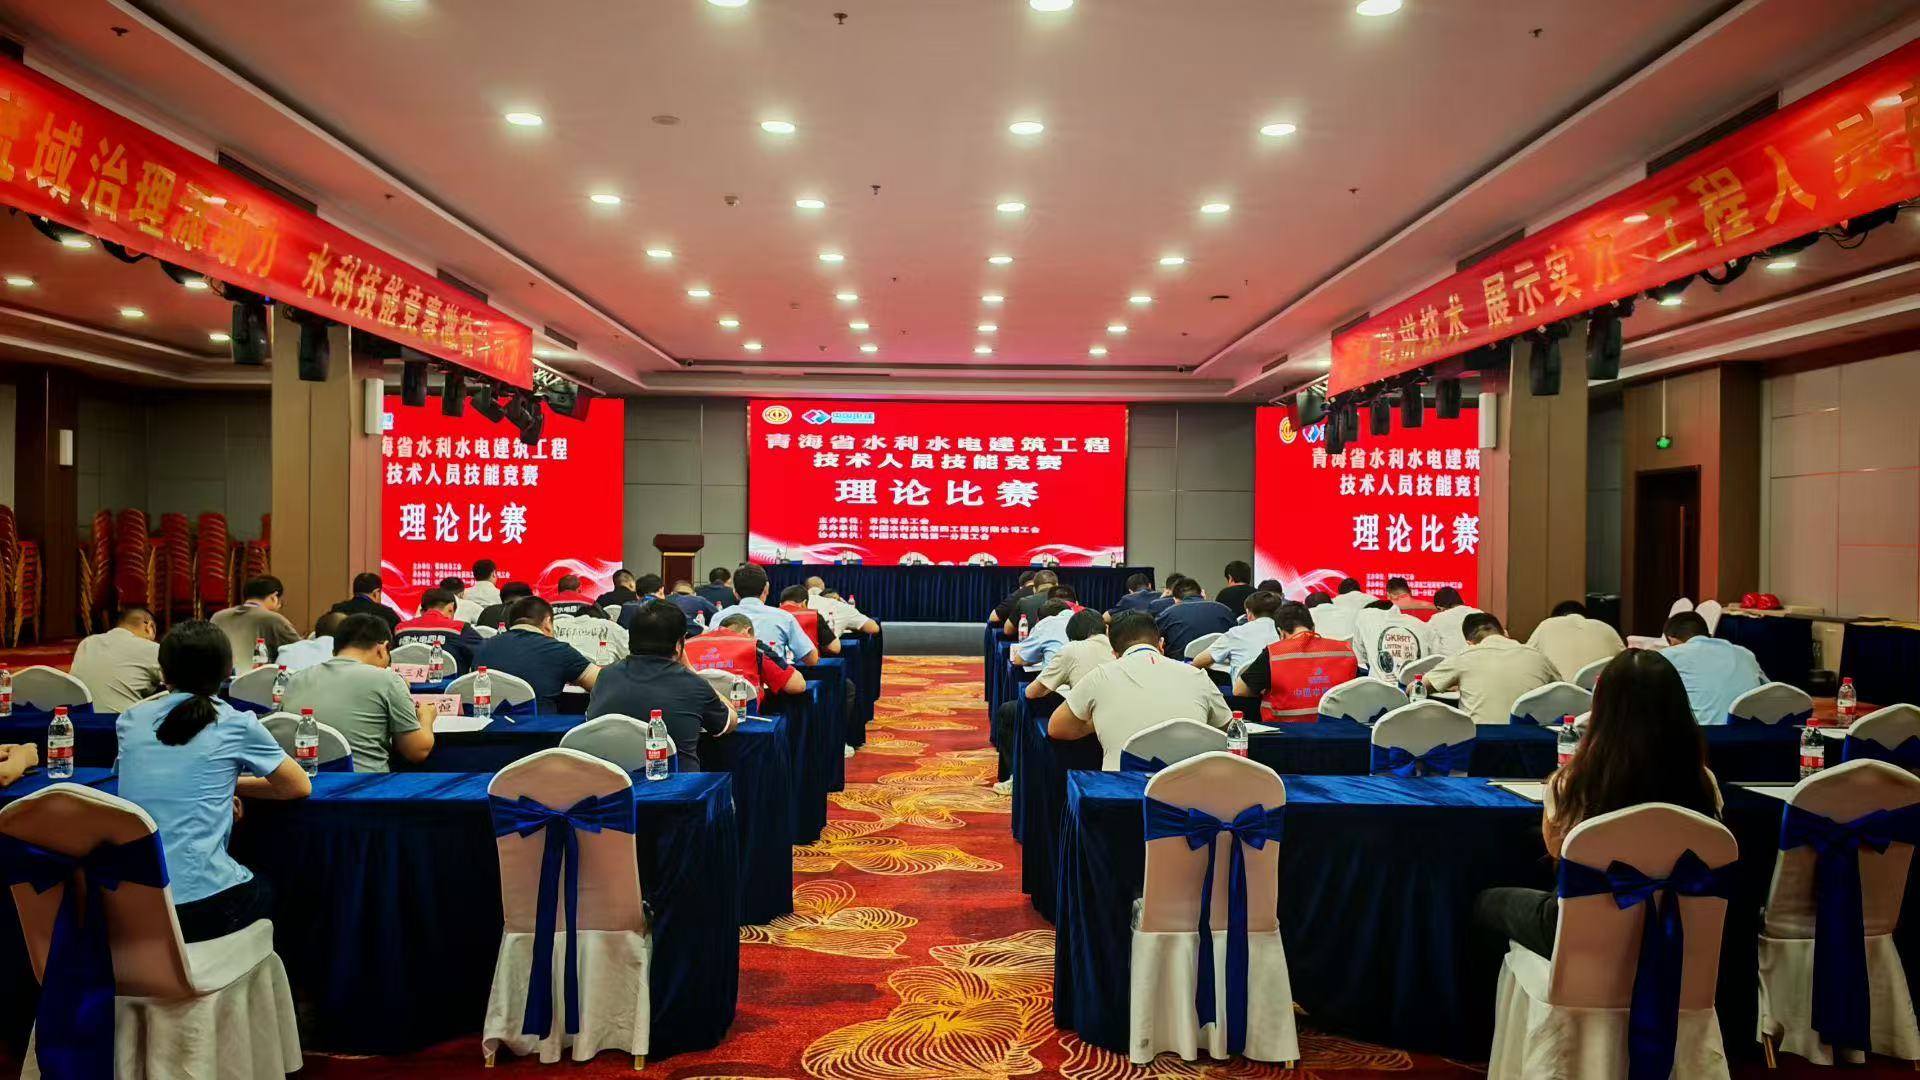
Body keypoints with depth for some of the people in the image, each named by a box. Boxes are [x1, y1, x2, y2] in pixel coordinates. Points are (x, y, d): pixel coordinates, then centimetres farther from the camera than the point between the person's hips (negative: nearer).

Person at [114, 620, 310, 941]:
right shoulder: (235, 724, -5)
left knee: (251, 887, 32)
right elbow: (300, 787, 7)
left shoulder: (130, 721, 8)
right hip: (199, 906, -4)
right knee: (267, 893, 30)